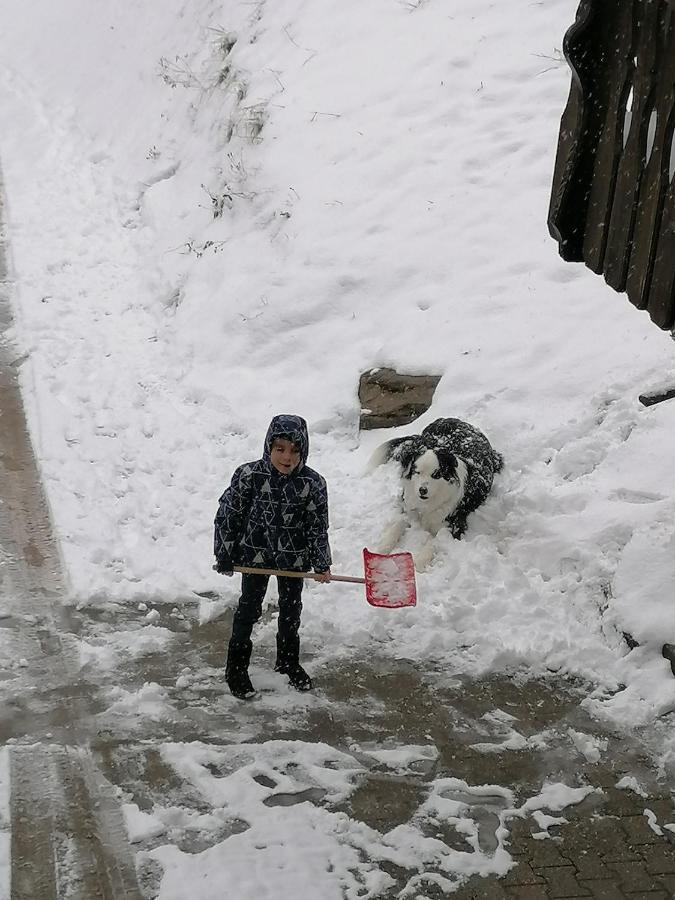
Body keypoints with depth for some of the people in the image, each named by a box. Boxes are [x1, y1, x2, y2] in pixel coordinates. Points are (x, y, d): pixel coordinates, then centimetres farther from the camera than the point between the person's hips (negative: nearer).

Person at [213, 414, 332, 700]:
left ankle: (288, 661, 39)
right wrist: (224, 555, -5)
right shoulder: (248, 476, -20)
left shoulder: (313, 484, -16)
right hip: (255, 554, -2)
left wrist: (322, 564, -1)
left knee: (291, 609, 18)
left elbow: (319, 526, -5)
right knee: (249, 609, 8)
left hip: (294, 559, 2)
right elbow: (228, 515, -10)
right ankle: (236, 668, 22)